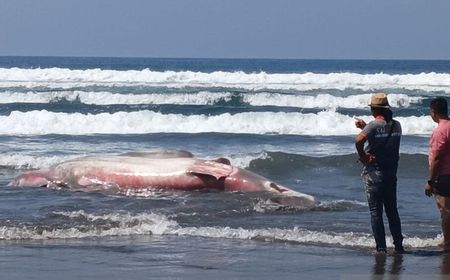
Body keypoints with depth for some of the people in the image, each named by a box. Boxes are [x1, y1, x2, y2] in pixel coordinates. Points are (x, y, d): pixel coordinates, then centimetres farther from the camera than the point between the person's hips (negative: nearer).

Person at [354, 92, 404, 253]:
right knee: (392, 210, 14)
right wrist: (365, 127, 20)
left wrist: (363, 156, -17)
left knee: (376, 212, 1)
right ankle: (398, 245, 15)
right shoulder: (396, 125, 4)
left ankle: (381, 247, -1)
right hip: (392, 172, 5)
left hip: (374, 172, -5)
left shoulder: (374, 125, -15)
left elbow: (359, 140, -32)